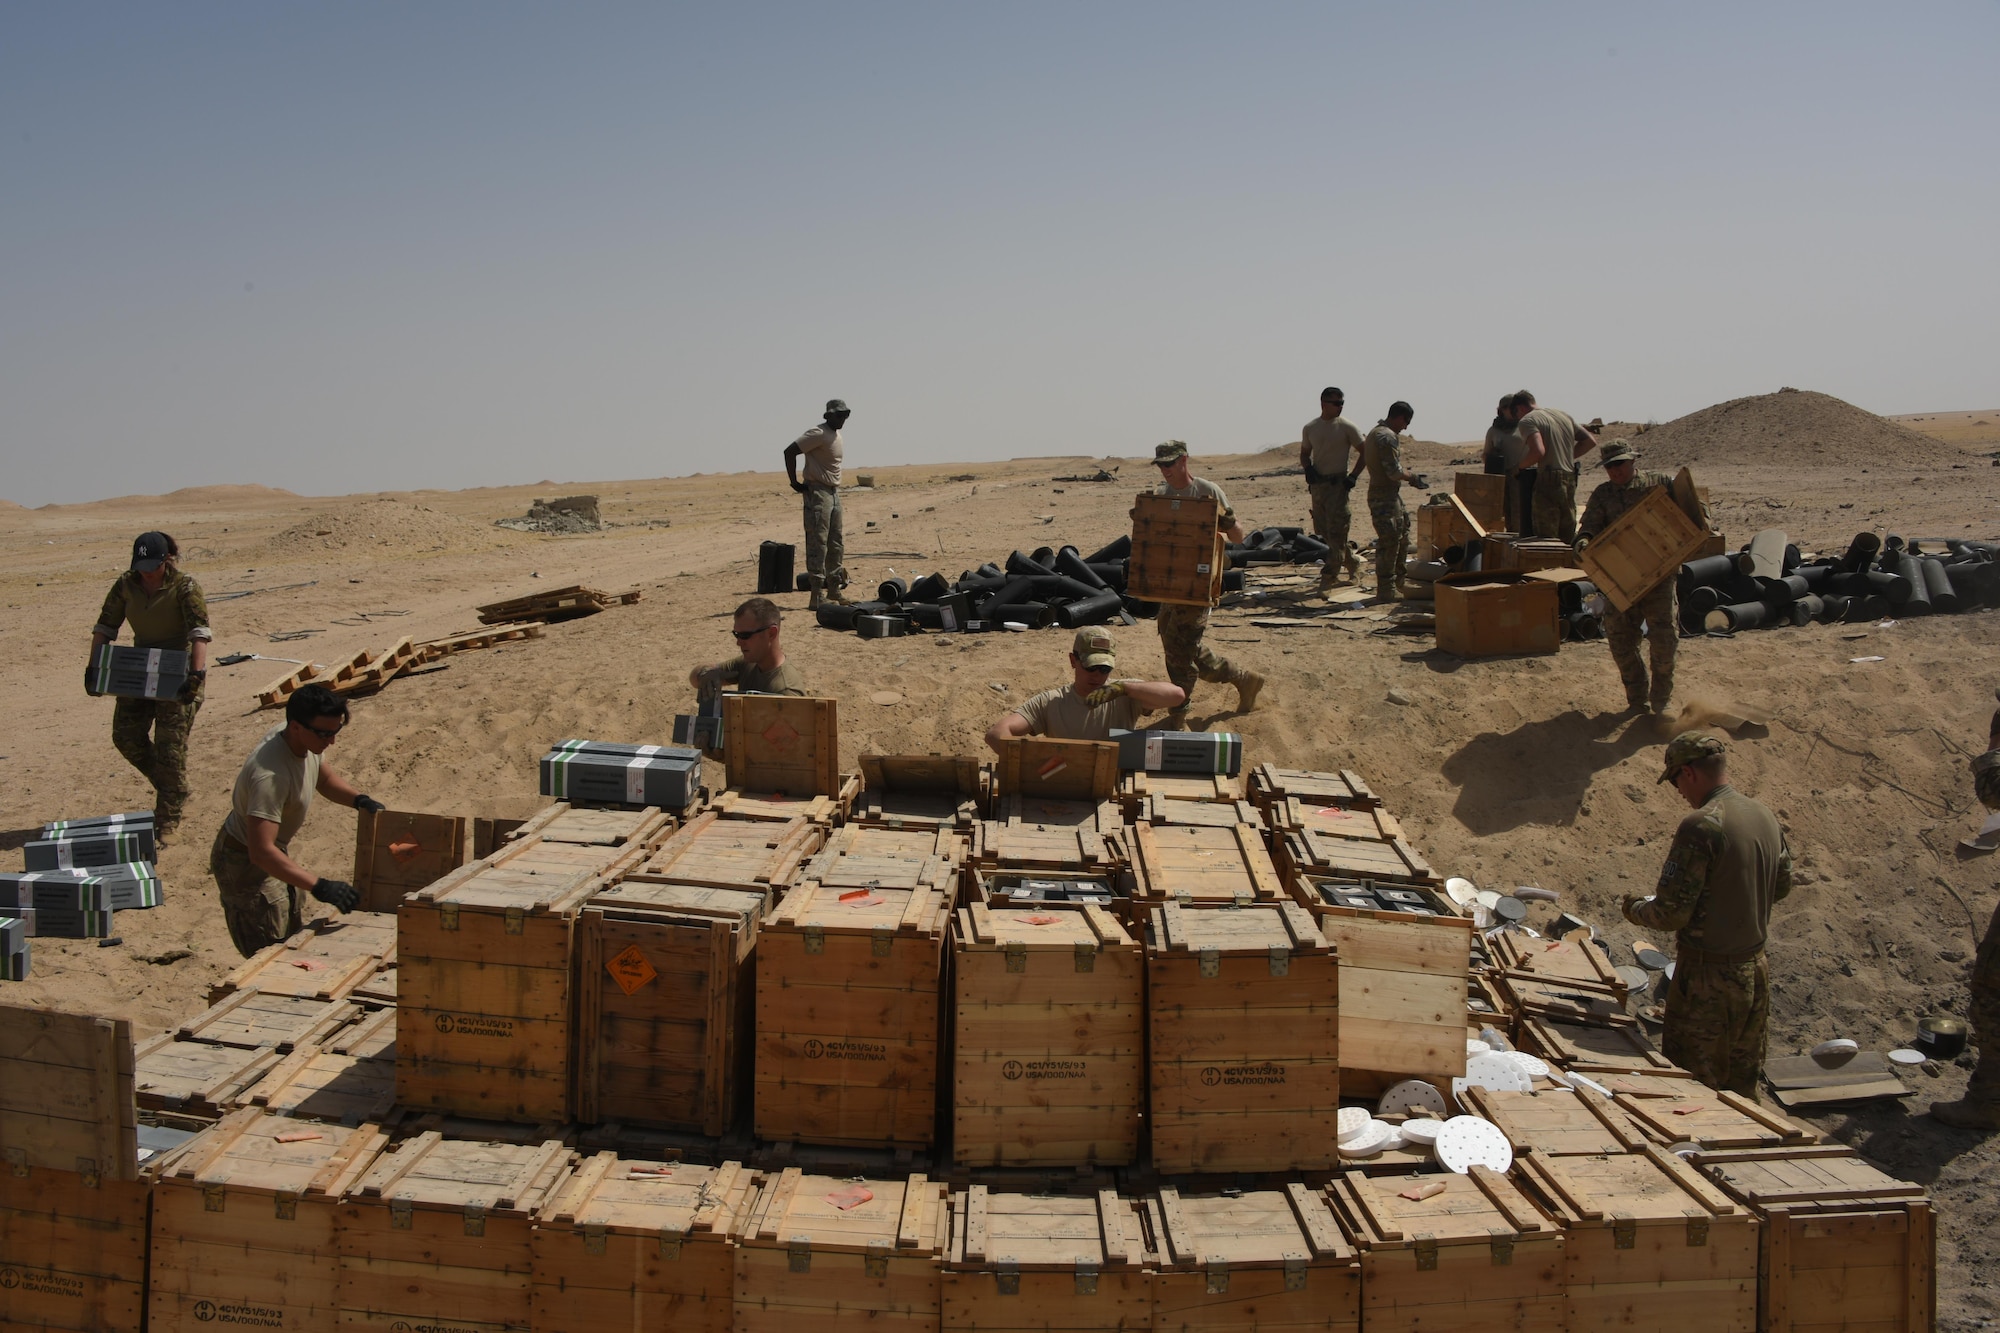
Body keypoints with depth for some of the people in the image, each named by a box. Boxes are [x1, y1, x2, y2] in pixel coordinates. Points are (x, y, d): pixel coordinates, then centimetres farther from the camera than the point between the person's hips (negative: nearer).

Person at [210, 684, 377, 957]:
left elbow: (324, 778, 13)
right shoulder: (270, 775, -38)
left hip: (272, 853, 10)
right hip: (245, 865, -10)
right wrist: (319, 886, -47)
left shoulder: (304, 741, -10)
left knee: (294, 941, 21)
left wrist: (359, 799, -6)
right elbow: (261, 852, -42)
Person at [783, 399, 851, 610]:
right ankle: (817, 595, -11)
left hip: (834, 492, 9)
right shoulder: (819, 434, -14)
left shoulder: (836, 435, 14)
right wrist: (795, 482, -18)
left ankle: (834, 588, 24)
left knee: (836, 544, 13)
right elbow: (790, 451, -20)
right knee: (818, 543, -10)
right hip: (818, 492, -9)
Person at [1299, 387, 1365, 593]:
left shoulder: (1346, 427, -4)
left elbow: (1364, 452, 1)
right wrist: (1308, 468, -1)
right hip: (1317, 483, 5)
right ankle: (1352, 562, 28)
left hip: (1337, 483, -5)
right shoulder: (1309, 428, 8)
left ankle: (1328, 577, -10)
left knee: (1336, 531, -10)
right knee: (1323, 530, 9)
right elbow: (1304, 454, 19)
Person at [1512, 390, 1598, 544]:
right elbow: (1590, 441, 20)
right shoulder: (1563, 414, 19)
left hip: (1549, 480, -7)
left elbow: (1538, 451, -21)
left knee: (1546, 538, -5)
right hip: (1570, 481, 8)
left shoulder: (1527, 420, -5)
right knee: (1569, 537, 14)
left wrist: (1519, 466, -5)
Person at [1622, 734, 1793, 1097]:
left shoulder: (1702, 826, -22)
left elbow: (1671, 913, -21)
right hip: (1754, 969, 8)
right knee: (1742, 1078, 20)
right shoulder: (1767, 819, 2)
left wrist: (1635, 909, -1)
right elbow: (1782, 886, 17)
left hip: (1707, 975, -8)